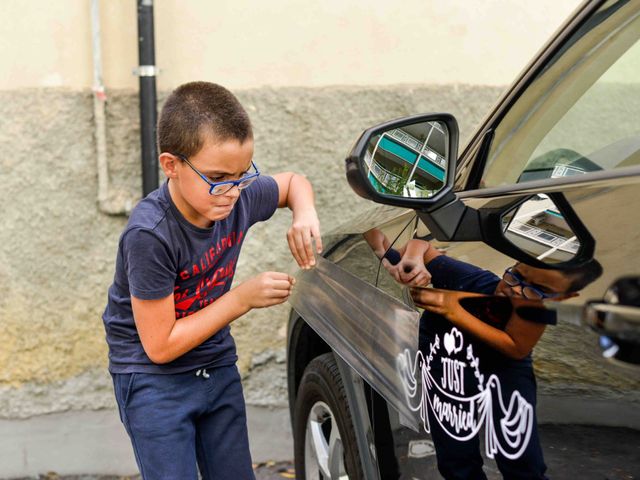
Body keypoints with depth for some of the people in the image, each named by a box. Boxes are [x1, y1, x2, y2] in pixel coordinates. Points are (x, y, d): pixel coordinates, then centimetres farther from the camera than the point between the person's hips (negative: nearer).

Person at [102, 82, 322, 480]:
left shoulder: (239, 196, -13)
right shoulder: (150, 235, -29)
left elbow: (293, 182, 12)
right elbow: (160, 346, -23)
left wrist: (305, 216, -12)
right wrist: (243, 299, -24)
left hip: (218, 367, 6)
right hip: (153, 377, -6)